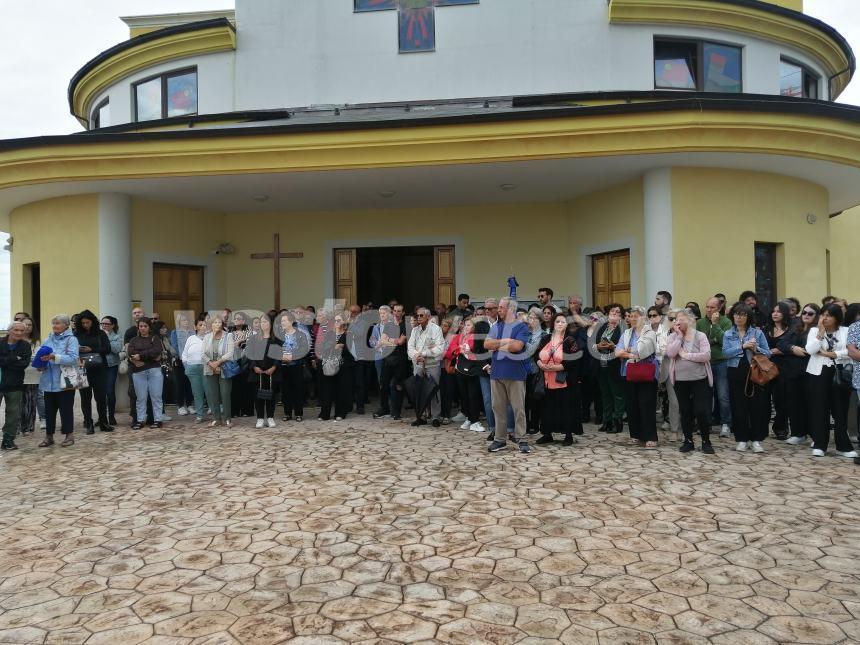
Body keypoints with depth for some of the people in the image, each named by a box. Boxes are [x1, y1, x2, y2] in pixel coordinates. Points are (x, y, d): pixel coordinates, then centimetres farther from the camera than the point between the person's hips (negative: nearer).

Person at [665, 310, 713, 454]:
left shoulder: (700, 336, -3)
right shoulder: (673, 337, 4)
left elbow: (706, 356, -15)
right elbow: (670, 353, -13)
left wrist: (685, 354, -14)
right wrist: (679, 336, -12)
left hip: (699, 379, -3)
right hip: (680, 380, 3)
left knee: (702, 411, -2)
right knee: (685, 411, 10)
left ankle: (706, 441, 14)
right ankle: (688, 441, 21)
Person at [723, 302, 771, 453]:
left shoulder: (757, 333, 4)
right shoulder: (728, 334, 7)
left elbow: (768, 353, 1)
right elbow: (726, 353, -8)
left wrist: (756, 349, -17)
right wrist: (742, 346, -17)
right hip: (736, 374, 1)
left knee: (757, 405, -1)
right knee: (738, 406, 4)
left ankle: (756, 439, 9)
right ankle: (742, 439, 13)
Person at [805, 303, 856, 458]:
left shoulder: (846, 331, 3)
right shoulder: (814, 330, 5)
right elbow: (810, 350, -11)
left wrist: (830, 354, -13)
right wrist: (821, 331, -12)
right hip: (819, 374, 0)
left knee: (841, 410, 3)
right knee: (820, 409, 1)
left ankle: (843, 446, 12)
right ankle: (820, 445, 8)